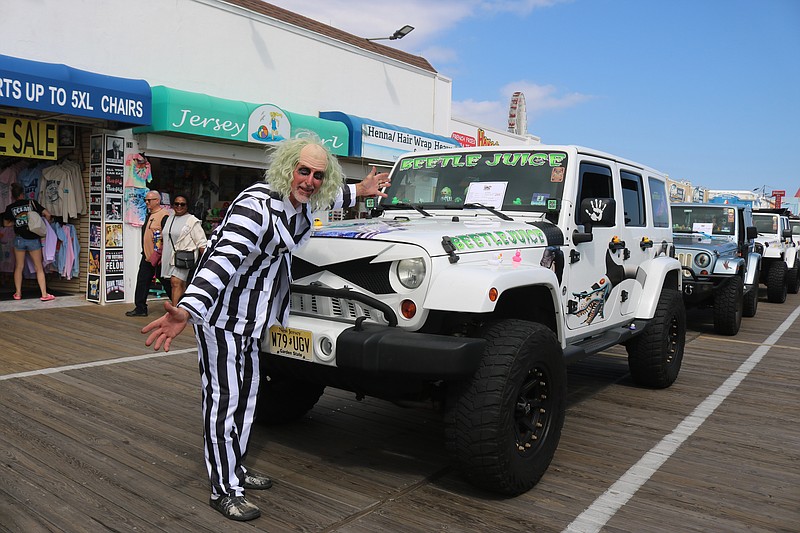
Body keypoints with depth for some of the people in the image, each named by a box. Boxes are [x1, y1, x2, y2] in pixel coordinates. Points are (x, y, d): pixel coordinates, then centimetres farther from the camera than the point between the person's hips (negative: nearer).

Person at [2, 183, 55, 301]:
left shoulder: (10, 207, 1)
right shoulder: (32, 203, -4)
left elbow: (6, 223, 11)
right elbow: (47, 214, -7)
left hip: (19, 239, 2)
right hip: (33, 239, -1)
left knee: (19, 267, 13)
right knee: (39, 268, 3)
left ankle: (18, 293, 16)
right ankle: (44, 294, 2)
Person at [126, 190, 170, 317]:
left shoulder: (164, 215, -14)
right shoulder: (150, 215, 16)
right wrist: (145, 252, 21)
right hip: (147, 256, 9)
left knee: (166, 283, 0)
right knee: (142, 282, 9)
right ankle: (140, 308, 16)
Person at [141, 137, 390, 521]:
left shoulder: (299, 203, 0)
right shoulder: (256, 205, -27)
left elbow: (326, 199, 27)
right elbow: (221, 261, -39)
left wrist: (360, 191, 32)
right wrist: (186, 311, -49)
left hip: (250, 314, 10)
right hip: (220, 311, -9)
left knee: (246, 392, 17)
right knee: (223, 397, -3)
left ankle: (235, 468, 33)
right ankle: (224, 491, 9)